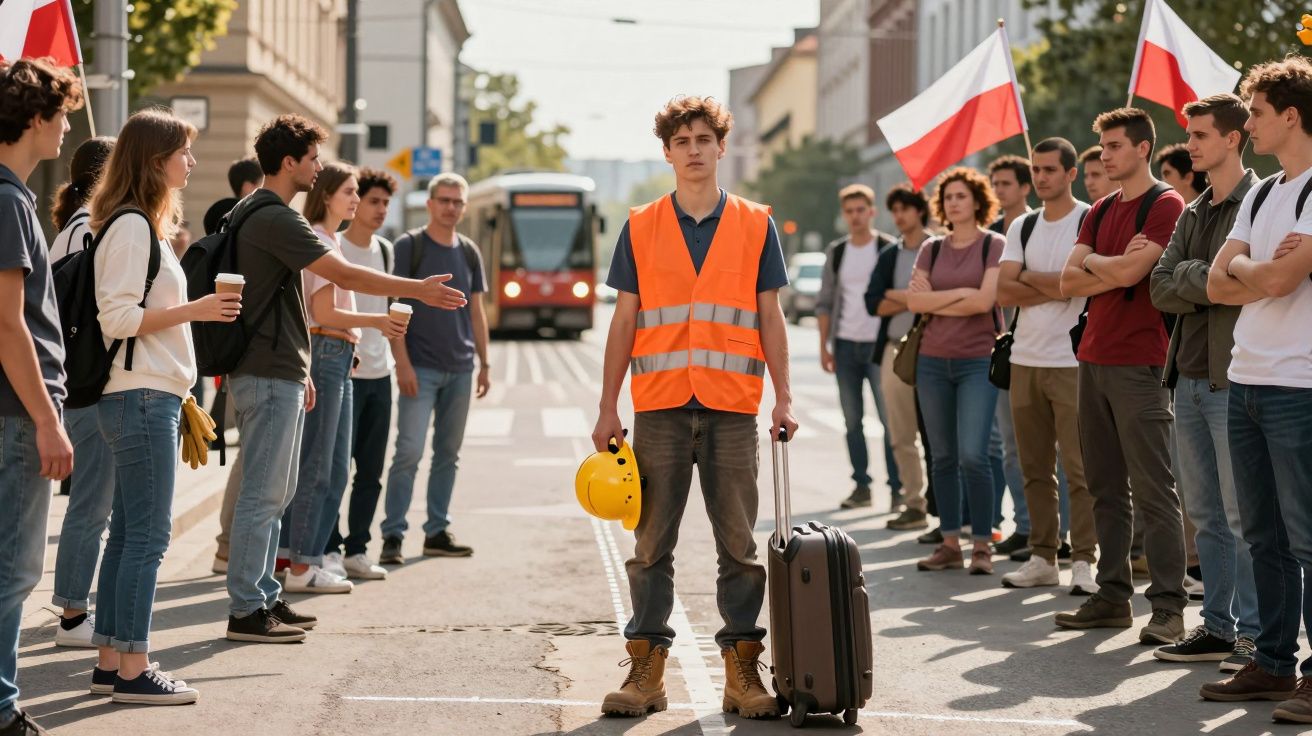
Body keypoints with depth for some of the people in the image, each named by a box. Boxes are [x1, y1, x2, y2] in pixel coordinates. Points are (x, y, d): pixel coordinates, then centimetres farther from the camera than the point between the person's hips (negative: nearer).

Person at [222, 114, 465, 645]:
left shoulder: (256, 213, 17)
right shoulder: (275, 219, -16)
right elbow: (345, 276, -20)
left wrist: (298, 370, 24)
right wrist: (419, 290, -15)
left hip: (275, 371, 11)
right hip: (269, 376, -11)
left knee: (275, 492, 14)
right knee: (263, 494, -8)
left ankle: (264, 598, 20)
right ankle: (246, 611, -5)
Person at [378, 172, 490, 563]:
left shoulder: (469, 252, 12)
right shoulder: (409, 246, -3)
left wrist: (484, 363, 11)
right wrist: (402, 362, -15)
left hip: (460, 369, 5)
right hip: (420, 368, -5)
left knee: (448, 453, 9)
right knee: (409, 451, -10)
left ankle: (437, 531, 16)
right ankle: (392, 534, -6)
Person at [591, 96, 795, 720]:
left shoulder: (755, 225, 7)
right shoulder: (640, 228, 7)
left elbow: (770, 317, 8)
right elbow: (624, 321, 7)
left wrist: (783, 398, 0)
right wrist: (607, 408, 3)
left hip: (732, 408, 0)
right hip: (660, 405, 0)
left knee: (738, 544, 2)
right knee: (651, 543, 2)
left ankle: (742, 668, 8)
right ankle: (646, 667, 8)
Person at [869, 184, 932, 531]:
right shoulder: (889, 256, 17)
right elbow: (873, 303, 5)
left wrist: (899, 297, -7)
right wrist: (917, 301, -7)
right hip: (896, 350, 6)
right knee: (901, 437, 6)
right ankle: (914, 504, 11)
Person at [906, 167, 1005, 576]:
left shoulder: (994, 246, -1)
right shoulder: (931, 249, 11)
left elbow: (985, 300, -12)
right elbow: (913, 301, 0)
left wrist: (935, 302, -4)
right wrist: (961, 293, -8)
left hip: (977, 361, -5)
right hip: (933, 359, 5)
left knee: (973, 455, -12)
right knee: (943, 457, 7)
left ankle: (982, 545, -4)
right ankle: (950, 544, 13)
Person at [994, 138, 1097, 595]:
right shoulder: (1022, 228, 14)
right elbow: (1003, 292, 3)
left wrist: (1027, 278, -5)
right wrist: (1054, 288, -8)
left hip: (1071, 362, -6)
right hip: (1025, 359, 6)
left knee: (1079, 468, -6)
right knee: (1035, 468, 8)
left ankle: (1083, 561, -3)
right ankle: (1042, 557, 15)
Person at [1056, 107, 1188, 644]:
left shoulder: (1165, 206, -6)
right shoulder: (1100, 212, 18)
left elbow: (1129, 272, -18)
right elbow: (1069, 282, 8)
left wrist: (1092, 260, 2)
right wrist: (1116, 267, -7)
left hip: (1139, 364, -8)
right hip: (1094, 359, 8)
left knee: (1152, 490, -8)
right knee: (1105, 489, 10)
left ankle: (1168, 606, -7)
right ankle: (1112, 596, 16)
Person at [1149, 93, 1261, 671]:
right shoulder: (1192, 214, 17)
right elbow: (1161, 288, 6)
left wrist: (1191, 276, -9)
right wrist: (1206, 282, -9)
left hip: (1231, 378, -8)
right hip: (1190, 378, 8)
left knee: (1241, 515, -5)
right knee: (1204, 514, 11)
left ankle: (1255, 634, 0)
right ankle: (1217, 627, 17)